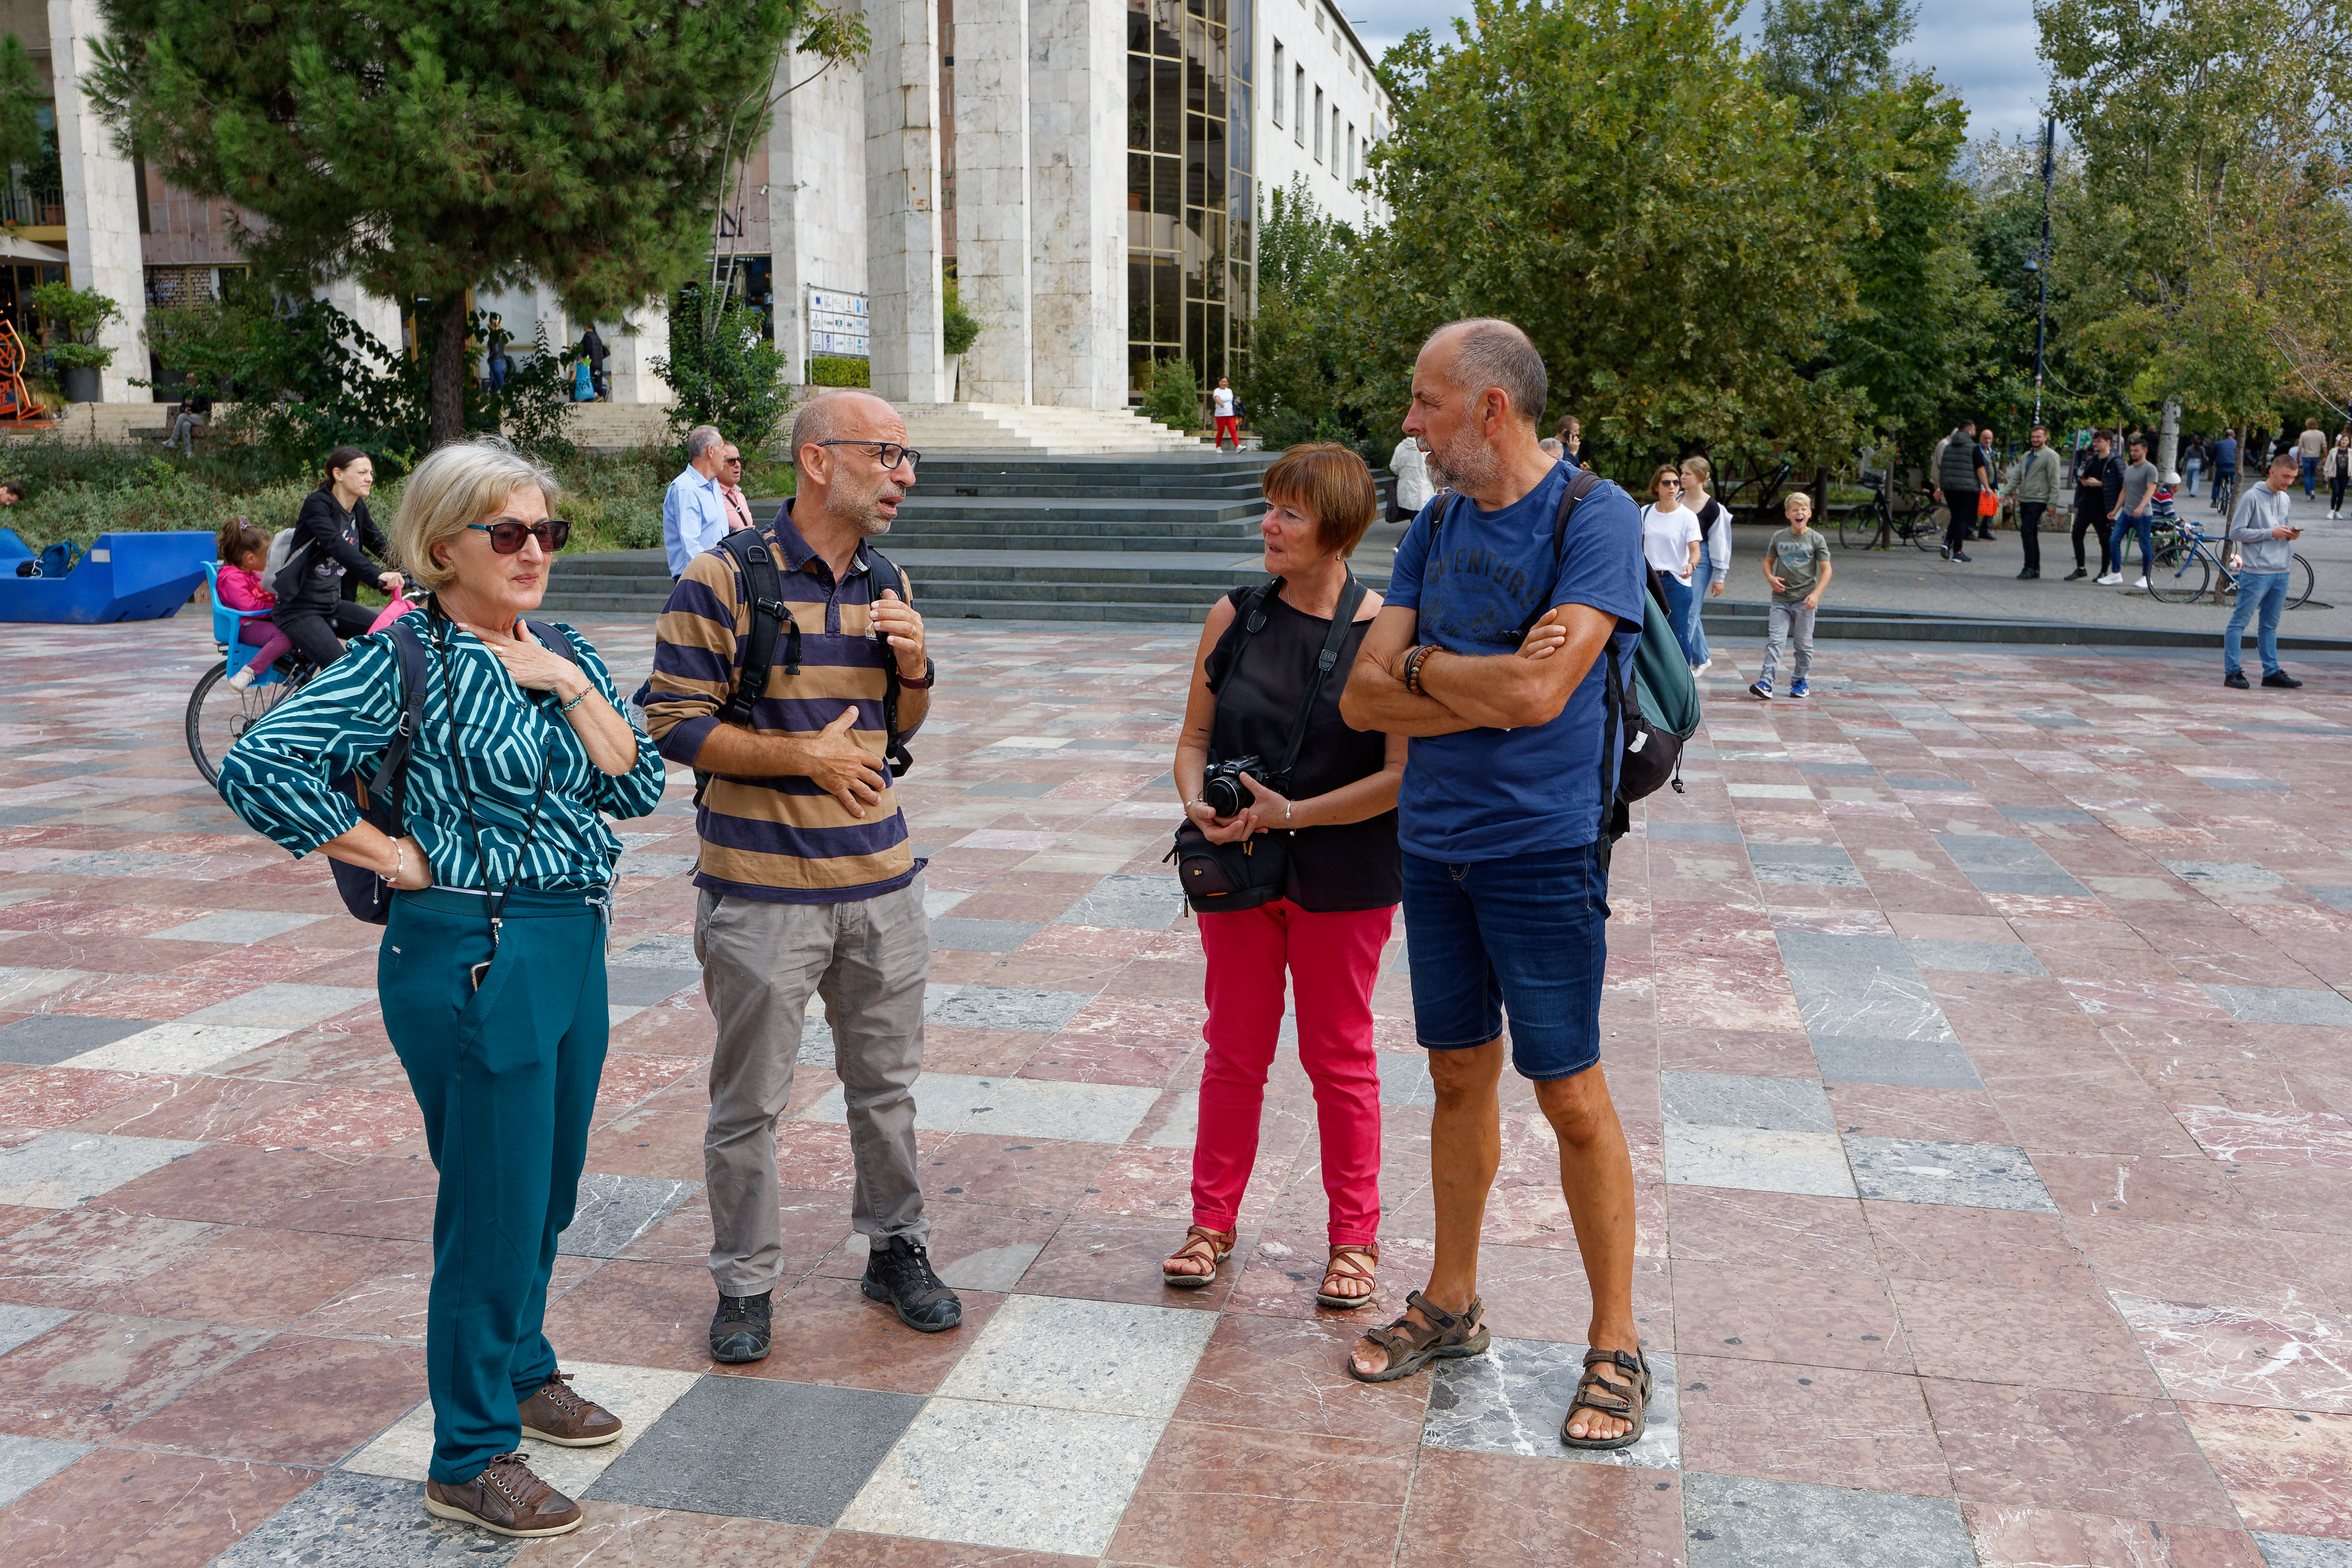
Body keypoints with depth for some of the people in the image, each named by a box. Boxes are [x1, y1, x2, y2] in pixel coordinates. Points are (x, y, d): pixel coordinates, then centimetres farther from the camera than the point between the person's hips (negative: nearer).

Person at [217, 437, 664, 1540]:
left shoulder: (561, 653, 8)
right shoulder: (408, 658, -13)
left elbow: (638, 787, 2)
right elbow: (257, 764, -20)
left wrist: (572, 687, -9)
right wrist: (393, 857, -15)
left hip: (573, 948, 7)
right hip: (475, 959, -7)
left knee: (548, 1193, 20)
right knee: (496, 1207, 1)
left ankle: (521, 1374, 42)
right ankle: (470, 1459, 18)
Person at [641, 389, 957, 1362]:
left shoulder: (886, 585, 9)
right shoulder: (724, 579, -10)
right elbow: (674, 724, -12)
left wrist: (915, 669, -4)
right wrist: (803, 754, -19)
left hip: (880, 879, 6)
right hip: (763, 888, -5)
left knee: (887, 1083, 16)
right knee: (749, 1101, 6)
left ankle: (896, 1251, 34)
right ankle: (745, 1284, 23)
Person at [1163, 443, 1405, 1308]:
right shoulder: (1234, 617, 1)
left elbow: (1401, 775, -14)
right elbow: (1196, 733, 8)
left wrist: (1291, 813, -19)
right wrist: (1198, 804, -12)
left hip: (1343, 879, -3)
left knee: (1340, 1058, 9)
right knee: (1234, 1051, 12)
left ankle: (1353, 1237, 24)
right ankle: (1214, 1221, 27)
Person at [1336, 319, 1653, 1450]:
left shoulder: (1596, 517, -12)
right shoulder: (1433, 528, 8)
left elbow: (1536, 695, -23)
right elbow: (1363, 699, 1)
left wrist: (1425, 665, -6)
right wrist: (1486, 686, -13)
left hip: (1542, 850, -6)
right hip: (1433, 846, 6)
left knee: (1571, 1094, 2)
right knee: (1459, 1077, 16)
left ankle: (1615, 1345, 17)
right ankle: (1450, 1304, 31)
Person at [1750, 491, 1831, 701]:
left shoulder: (1817, 539, 0)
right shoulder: (1778, 538, 6)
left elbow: (1826, 569, 0)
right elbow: (1768, 562, 17)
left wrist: (1816, 594, -13)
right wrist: (1771, 578, -5)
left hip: (1805, 600, -1)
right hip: (1781, 599, 1)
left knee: (1803, 643, 5)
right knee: (1774, 641, -8)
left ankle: (1800, 682, 19)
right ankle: (1765, 683, -14)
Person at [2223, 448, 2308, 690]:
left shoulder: (2286, 500, 16)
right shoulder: (2252, 498, -7)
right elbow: (2236, 532, -11)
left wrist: (2291, 534, 3)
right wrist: (2271, 533, -15)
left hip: (2281, 573, 7)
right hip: (2257, 572, -7)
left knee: (2270, 625, 13)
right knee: (2240, 622, -5)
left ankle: (2272, 672, 17)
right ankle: (2232, 672, -4)